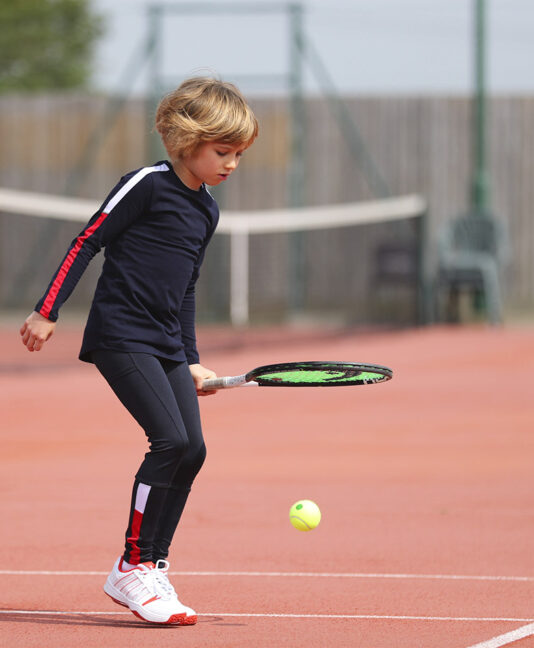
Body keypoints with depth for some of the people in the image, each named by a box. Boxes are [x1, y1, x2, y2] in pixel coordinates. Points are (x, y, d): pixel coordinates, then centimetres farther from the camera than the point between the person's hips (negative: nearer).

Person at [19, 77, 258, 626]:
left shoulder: (207, 211, 15)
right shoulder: (147, 185, -10)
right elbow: (87, 242, -7)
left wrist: (191, 362, 24)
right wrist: (47, 311, -10)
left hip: (165, 344, 8)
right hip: (120, 335, -8)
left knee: (191, 450, -1)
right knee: (171, 440, -18)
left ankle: (153, 570, 9)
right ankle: (132, 569, -9)